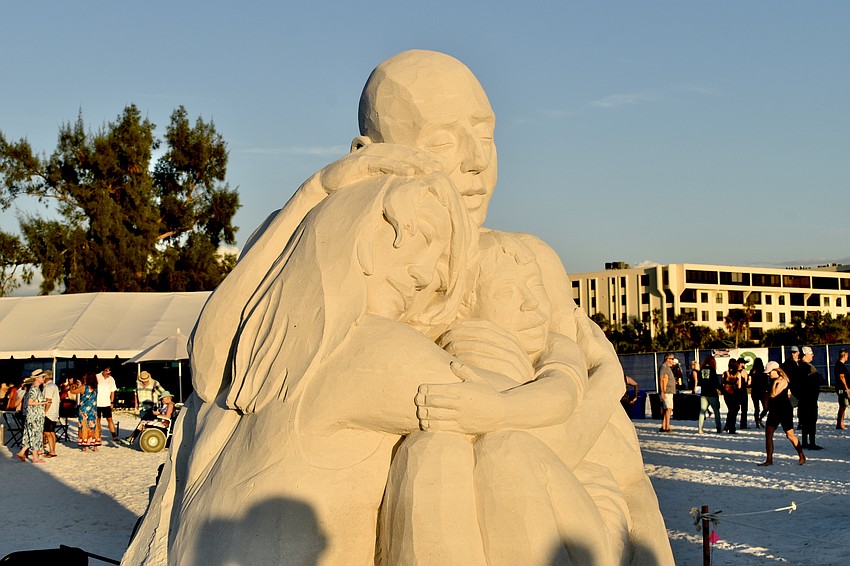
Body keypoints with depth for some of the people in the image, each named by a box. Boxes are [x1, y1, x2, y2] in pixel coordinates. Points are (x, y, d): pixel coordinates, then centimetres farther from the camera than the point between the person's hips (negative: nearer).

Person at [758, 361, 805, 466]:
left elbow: (773, 394, -22)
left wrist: (775, 383, -15)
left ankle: (801, 456, 14)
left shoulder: (783, 381, -14)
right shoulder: (773, 381, 12)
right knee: (768, 434, 2)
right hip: (774, 410, 9)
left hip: (784, 411, -9)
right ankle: (769, 460, 5)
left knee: (790, 435, -1)